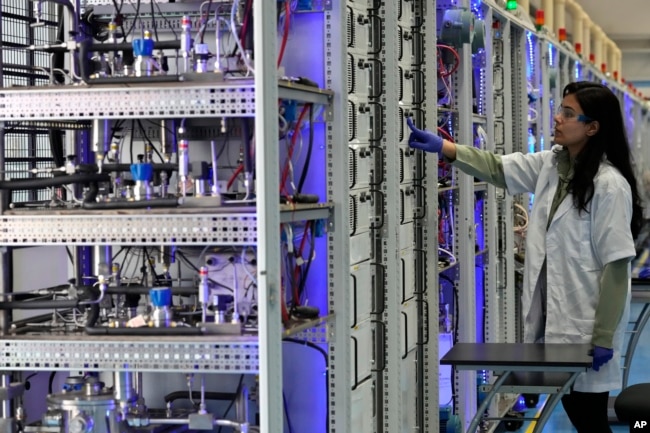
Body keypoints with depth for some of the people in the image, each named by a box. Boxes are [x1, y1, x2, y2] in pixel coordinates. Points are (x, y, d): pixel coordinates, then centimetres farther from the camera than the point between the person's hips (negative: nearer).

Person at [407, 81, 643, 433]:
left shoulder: (609, 185, -17)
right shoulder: (551, 164, 6)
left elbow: (615, 265, -18)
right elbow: (499, 169, 9)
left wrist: (604, 337, -17)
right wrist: (440, 146, -5)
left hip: (586, 321, -7)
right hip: (554, 315, 7)